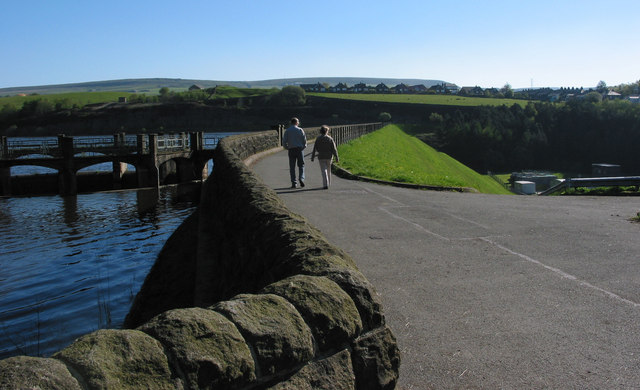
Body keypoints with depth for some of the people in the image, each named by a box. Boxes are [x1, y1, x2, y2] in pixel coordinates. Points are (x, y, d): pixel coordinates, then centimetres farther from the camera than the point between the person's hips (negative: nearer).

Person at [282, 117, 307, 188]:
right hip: (299, 149, -1)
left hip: (291, 150, 1)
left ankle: (294, 183, 1)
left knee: (292, 167, 5)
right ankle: (301, 178, -13)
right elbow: (304, 140, -3)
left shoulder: (287, 131, 3)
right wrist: (303, 147, 11)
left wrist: (287, 148, 13)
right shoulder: (300, 130, 0)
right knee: (301, 165, 9)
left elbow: (284, 142, -1)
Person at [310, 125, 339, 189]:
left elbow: (314, 149, -2)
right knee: (328, 170, 18)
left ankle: (325, 184, -18)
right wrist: (336, 157, -2)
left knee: (323, 171, -4)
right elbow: (334, 149, -5)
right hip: (329, 157, 2)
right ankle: (328, 183, 30)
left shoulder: (318, 139, -4)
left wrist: (312, 157, 4)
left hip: (321, 157, -1)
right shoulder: (330, 138, -3)